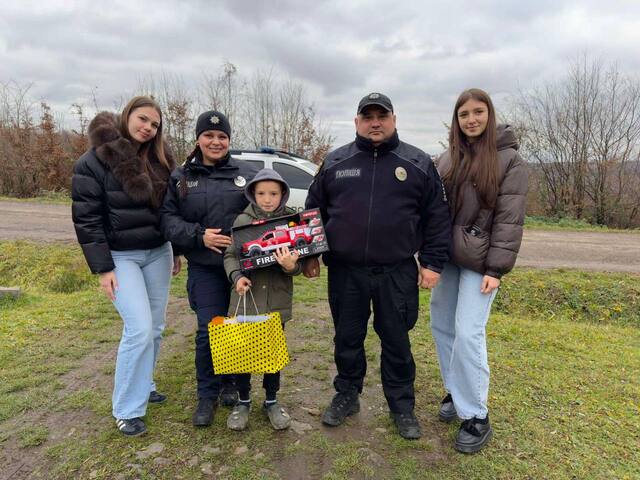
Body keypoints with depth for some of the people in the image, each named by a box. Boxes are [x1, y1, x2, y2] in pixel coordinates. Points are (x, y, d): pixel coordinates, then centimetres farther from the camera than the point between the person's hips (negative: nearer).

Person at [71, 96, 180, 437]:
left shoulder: (159, 160, 7)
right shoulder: (94, 161, -9)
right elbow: (86, 218, -10)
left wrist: (176, 251, 13)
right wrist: (103, 268, -13)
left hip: (157, 253, 6)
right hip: (121, 256, -5)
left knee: (155, 327, 10)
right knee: (140, 329, -12)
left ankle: (143, 384, 32)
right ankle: (126, 410, 4)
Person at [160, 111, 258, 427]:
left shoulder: (246, 173, 5)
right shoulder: (181, 177, 7)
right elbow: (168, 218, 2)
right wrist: (198, 235, -14)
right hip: (204, 268, -1)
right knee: (209, 330, -3)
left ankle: (230, 383, 33)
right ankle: (207, 395, 17)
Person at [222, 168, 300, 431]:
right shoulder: (243, 220, -2)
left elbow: (299, 263, -2)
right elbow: (230, 255, 2)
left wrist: (291, 266, -24)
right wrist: (237, 276, -15)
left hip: (277, 300, 0)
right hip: (246, 297, 0)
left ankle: (271, 401, 33)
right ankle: (243, 401, 30)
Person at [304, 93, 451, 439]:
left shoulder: (418, 163, 3)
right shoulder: (335, 162, 6)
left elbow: (437, 216, 4)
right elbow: (314, 211, 12)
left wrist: (432, 262, -1)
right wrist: (310, 254, 9)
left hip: (397, 274, -1)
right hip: (344, 272, 2)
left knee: (397, 342, 10)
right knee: (347, 339, 14)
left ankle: (402, 405, 29)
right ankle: (347, 395, 35)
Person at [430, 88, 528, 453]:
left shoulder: (509, 160, -4)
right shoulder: (449, 160, 11)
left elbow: (509, 218, -10)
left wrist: (497, 268, -16)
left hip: (480, 260, -6)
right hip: (447, 257, 6)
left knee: (468, 333, -9)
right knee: (442, 325, 10)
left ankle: (476, 417, 6)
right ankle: (456, 392, 30)